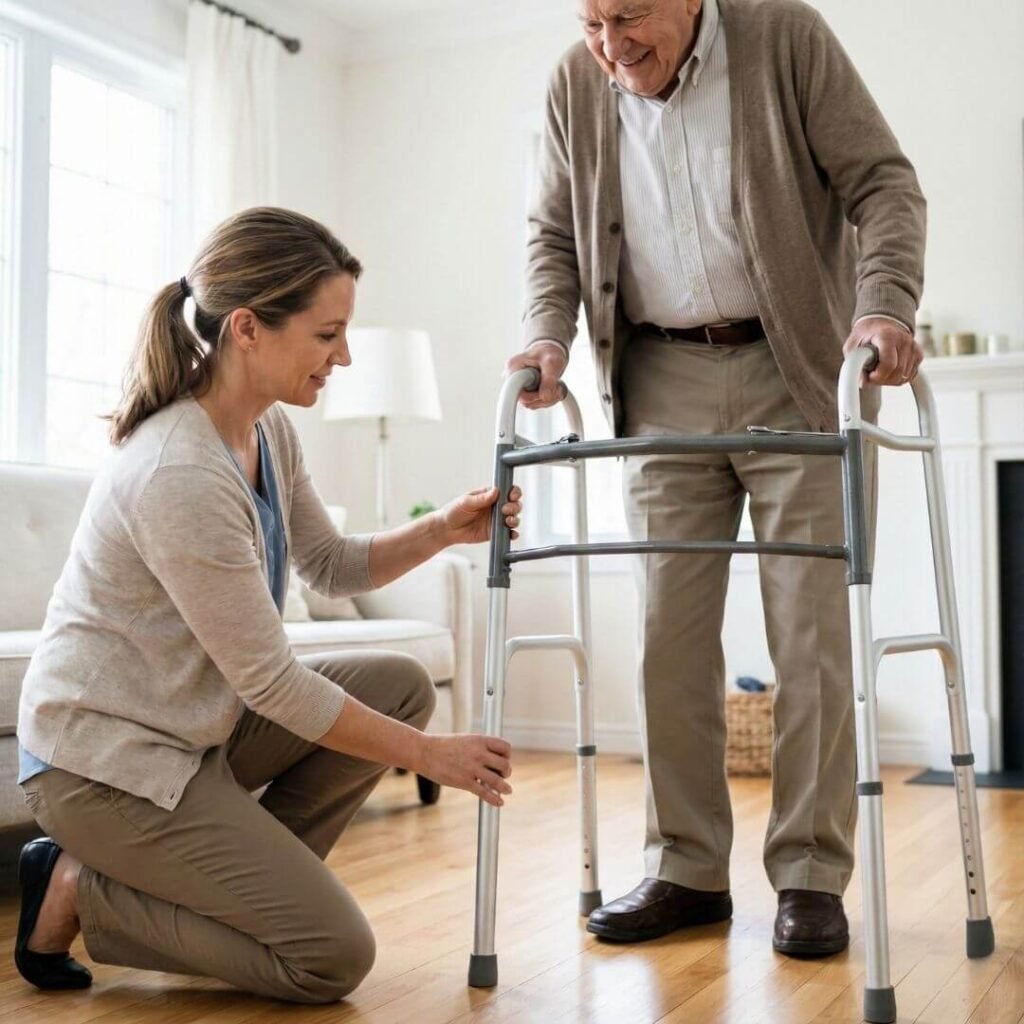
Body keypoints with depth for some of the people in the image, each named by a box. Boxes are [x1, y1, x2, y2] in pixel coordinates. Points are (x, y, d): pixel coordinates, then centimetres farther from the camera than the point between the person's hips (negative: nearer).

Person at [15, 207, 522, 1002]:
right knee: (333, 957, -9)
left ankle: (250, 880, 8)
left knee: (401, 685, 2)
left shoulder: (268, 429, -1)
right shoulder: (180, 474, -29)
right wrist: (429, 754, -14)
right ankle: (79, 890, 3)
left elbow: (332, 566, 12)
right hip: (103, 759, -9)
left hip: (197, 723, 9)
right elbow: (272, 681, -23)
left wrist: (442, 530, -6)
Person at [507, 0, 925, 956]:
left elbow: (882, 180, -6)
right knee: (669, 634, 2)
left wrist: (883, 306, -22)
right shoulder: (576, 84, 6)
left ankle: (811, 872, 9)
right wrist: (549, 337, -5)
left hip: (796, 374, -3)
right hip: (663, 384, 3)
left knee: (810, 632, -3)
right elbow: (553, 233, 12)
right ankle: (685, 868, 13)